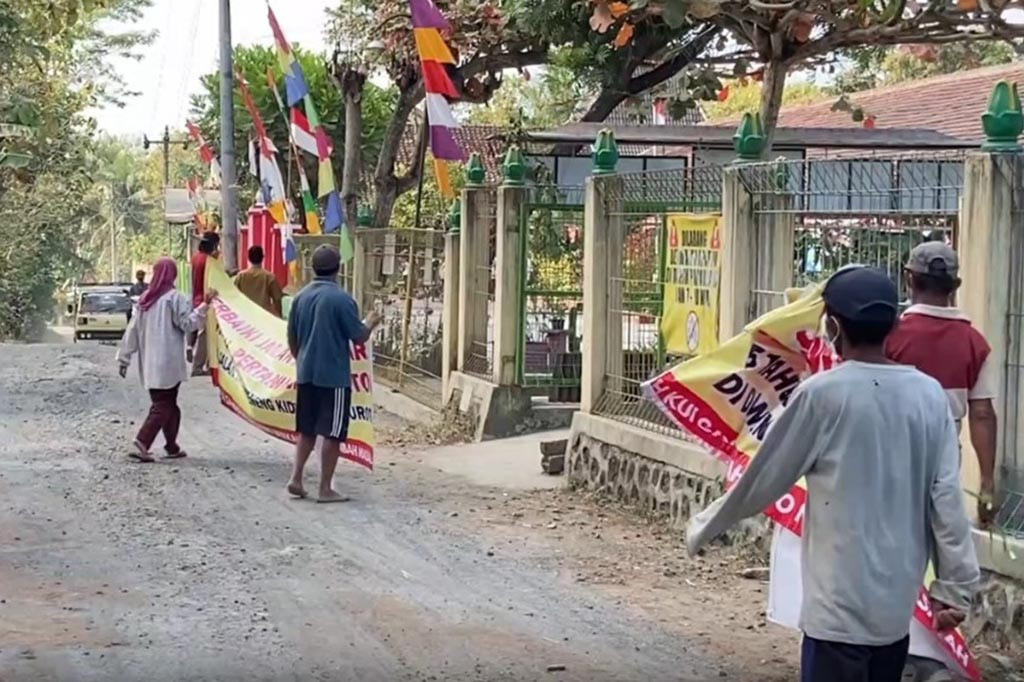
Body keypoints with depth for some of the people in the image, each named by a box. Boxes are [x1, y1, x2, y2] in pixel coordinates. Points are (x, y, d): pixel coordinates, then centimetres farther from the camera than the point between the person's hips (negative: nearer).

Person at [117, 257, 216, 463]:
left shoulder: (145, 299, 10)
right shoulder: (175, 298, -9)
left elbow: (133, 330, 11)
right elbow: (188, 324, -13)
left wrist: (124, 357, 14)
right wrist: (204, 305, -15)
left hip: (149, 363, 7)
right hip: (168, 364, -7)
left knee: (167, 405, 15)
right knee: (164, 405, -4)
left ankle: (172, 447, 18)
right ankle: (142, 443, -18)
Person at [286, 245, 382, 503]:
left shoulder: (301, 297, 4)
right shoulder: (341, 299, -15)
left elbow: (292, 337, 12)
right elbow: (360, 337, -10)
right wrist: (371, 323, 11)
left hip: (306, 374, 6)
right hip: (334, 376, -6)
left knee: (306, 429, 18)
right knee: (332, 433, 1)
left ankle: (296, 478, 10)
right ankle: (326, 489, 3)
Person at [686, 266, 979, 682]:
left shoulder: (824, 394, -12)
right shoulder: (929, 395, 1)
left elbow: (763, 480, -4)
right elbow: (946, 500, 2)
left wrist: (703, 528, 11)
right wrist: (955, 586, 9)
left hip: (841, 605, -5)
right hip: (898, 602, 5)